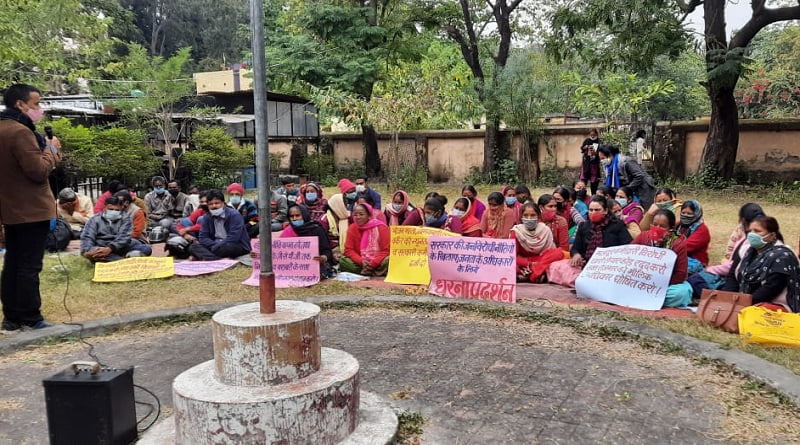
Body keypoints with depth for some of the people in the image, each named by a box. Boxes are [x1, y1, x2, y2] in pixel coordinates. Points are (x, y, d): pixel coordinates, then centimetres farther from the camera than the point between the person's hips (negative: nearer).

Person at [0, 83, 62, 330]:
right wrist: (51, 150, -7)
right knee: (29, 266, -5)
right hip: (30, 210, -10)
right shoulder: (20, 131, -17)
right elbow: (39, 171, -21)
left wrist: (46, 149, 10)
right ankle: (30, 318, 1)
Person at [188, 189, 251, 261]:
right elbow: (203, 237, 1)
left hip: (238, 246, -6)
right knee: (193, 247, -16)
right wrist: (214, 245, -18)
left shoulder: (234, 215, -12)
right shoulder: (207, 217, 7)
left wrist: (216, 247, -20)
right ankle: (221, 259, -37)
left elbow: (233, 238, -20)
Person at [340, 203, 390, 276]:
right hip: (360, 263, 3)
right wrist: (361, 261, -20)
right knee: (342, 261, -23)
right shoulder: (352, 228, 0)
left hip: (378, 262, -3)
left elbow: (386, 250, -11)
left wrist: (373, 263, -23)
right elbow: (348, 250, -3)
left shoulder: (381, 227, -9)